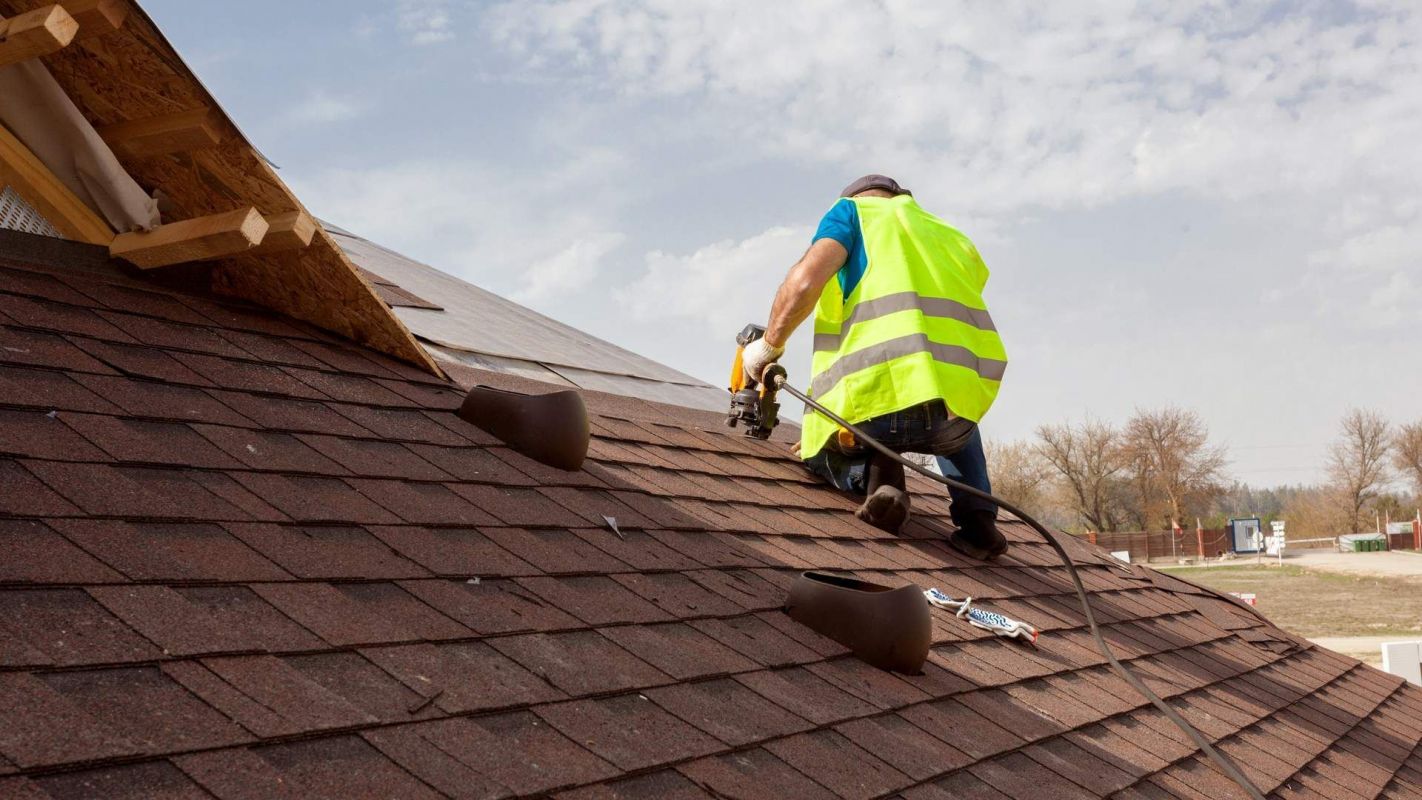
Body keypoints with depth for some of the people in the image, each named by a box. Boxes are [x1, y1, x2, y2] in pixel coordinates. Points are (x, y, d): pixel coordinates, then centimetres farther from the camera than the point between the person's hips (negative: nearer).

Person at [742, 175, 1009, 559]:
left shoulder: (853, 210, 17)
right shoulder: (953, 237, 31)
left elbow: (805, 280, -2)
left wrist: (770, 344, 13)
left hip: (881, 397, -4)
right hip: (966, 394, 4)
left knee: (818, 450, 31)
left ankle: (873, 472, -2)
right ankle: (977, 520, 20)